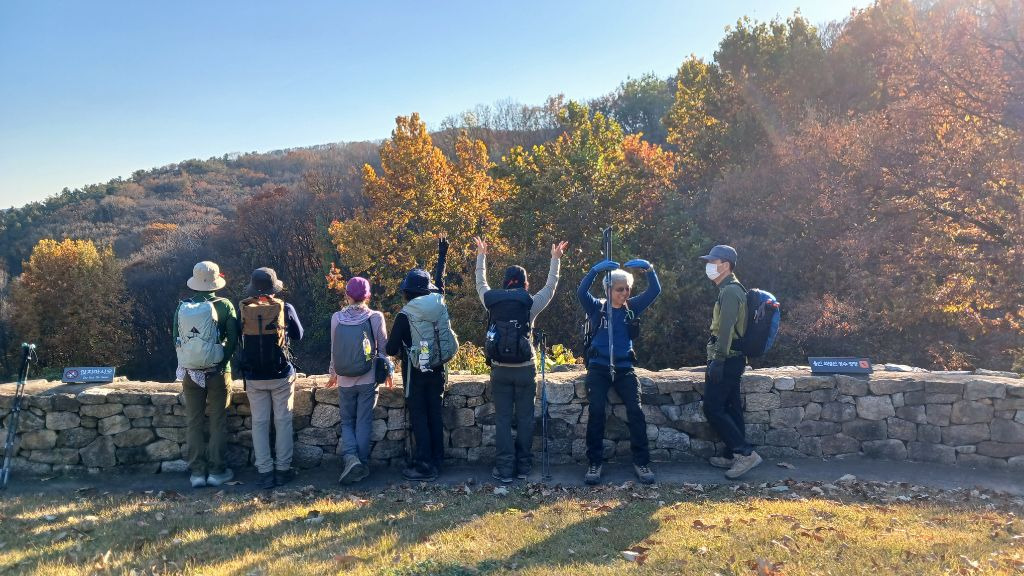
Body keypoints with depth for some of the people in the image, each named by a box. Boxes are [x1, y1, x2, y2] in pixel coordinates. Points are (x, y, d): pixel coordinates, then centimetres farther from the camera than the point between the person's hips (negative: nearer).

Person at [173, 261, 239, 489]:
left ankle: (197, 472, 14)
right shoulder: (224, 306, -9)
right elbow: (233, 340, -8)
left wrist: (186, 362, 14)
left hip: (190, 373, 2)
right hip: (217, 372, -2)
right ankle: (216, 470, 11)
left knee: (194, 423, 11)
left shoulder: (182, 307, -2)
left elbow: (176, 339, 4)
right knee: (218, 422, 8)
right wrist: (223, 361, 3)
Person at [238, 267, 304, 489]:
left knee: (259, 423, 9)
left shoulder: (243, 310, -5)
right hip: (282, 375, -1)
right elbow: (298, 335, 6)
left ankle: (265, 472, 10)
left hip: (254, 377, 1)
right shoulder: (285, 308, -9)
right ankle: (283, 469, 13)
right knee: (283, 421, 9)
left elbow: (237, 337, 9)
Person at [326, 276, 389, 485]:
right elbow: (383, 347, -2)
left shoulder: (337, 318, -5)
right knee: (364, 422, 10)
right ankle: (362, 464, 13)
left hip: (345, 380, 1)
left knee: (347, 422, 14)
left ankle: (350, 456, -7)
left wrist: (333, 373, 19)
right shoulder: (375, 318, -9)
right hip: (368, 380, -1)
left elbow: (334, 349, 5)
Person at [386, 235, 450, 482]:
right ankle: (437, 461, 18)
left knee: (419, 417, 1)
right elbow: (440, 280, 17)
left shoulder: (404, 316, -14)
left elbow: (391, 349, -11)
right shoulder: (438, 304, -2)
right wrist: (442, 254, 31)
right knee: (435, 415, 12)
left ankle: (424, 466, 2)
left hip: (415, 371, -5)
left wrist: (400, 350, 13)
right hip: (437, 370, 5)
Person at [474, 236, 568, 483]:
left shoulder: (493, 301, -1)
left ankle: (505, 469, 6)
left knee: (502, 420, 5)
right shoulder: (530, 304, -5)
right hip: (525, 369, -1)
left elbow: (480, 284, 19)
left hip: (500, 369, 1)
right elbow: (550, 287, 11)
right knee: (525, 419, 9)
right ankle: (523, 466, 16)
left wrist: (481, 255, 32)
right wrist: (555, 259, 23)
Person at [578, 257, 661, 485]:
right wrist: (595, 270, -32)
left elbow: (655, 290, -2)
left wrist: (649, 268, -20)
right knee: (596, 411, -15)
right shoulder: (597, 308, 1)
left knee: (635, 410, -12)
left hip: (624, 368, 2)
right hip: (599, 368, -2)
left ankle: (641, 462, -2)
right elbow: (581, 292, -17)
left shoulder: (632, 308, 8)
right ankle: (595, 462, -4)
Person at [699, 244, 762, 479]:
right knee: (730, 408, 13)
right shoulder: (732, 290, 17)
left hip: (727, 360, -10)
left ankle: (746, 453, -7)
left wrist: (717, 360, -25)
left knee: (713, 409, -8)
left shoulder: (729, 292, -15)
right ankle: (734, 456, 19)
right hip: (733, 359, 10)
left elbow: (726, 328, -23)